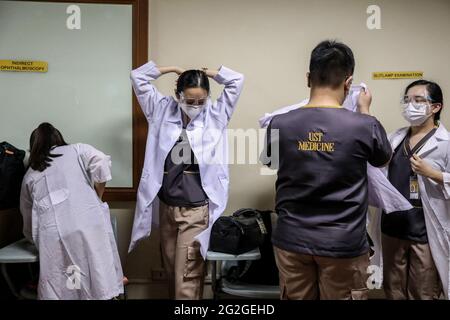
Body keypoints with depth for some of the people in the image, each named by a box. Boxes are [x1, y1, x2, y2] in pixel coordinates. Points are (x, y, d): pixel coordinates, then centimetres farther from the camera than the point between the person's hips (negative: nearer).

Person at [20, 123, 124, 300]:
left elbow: (28, 223, 32)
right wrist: (97, 199, 13)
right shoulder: (76, 150, 21)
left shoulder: (29, 176, 27)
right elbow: (102, 163, 0)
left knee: (59, 291, 9)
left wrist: (37, 238, 51)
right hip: (89, 223, -1)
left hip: (53, 234, 2)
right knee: (102, 285, 6)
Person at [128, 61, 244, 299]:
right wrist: (174, 70, 10)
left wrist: (206, 73, 5)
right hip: (166, 206, 4)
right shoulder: (163, 111, 5)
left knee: (188, 277, -1)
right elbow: (138, 77, 8)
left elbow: (237, 81, -3)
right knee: (170, 270, 18)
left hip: (197, 209, -3)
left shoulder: (215, 115, -1)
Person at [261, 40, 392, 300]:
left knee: (296, 298, 20)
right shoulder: (365, 125, -14)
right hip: (343, 244, -1)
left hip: (292, 240, 2)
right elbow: (383, 160, 9)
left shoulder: (279, 124, -9)